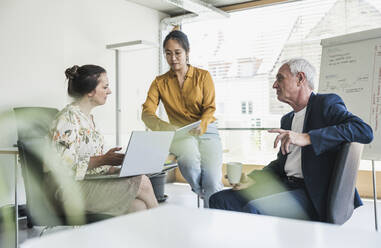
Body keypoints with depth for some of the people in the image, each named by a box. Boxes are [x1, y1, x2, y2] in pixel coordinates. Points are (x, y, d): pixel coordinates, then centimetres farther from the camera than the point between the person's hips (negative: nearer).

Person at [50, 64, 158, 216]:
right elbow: (63, 165, -20)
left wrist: (117, 168, 4)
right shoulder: (69, 118, -13)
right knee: (142, 182, -18)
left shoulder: (87, 117, 16)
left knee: (140, 206, -18)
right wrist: (103, 159, -23)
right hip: (72, 189, -8)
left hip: (90, 182, 8)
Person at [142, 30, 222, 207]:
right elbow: (147, 113, -4)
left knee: (212, 182, -22)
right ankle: (200, 192, -3)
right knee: (189, 159, -34)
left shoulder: (203, 76, 8)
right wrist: (164, 127, -27)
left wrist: (201, 126, -24)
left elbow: (210, 108, -1)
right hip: (179, 134, 0)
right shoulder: (160, 82, 10)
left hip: (206, 131, 0)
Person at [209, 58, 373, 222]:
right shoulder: (287, 119, 21)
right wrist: (252, 179, 6)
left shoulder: (326, 104, -3)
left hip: (312, 195, -7)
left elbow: (365, 131, -21)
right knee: (220, 200, -6)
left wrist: (306, 138, -28)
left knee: (253, 209, -30)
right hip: (285, 186, 8)